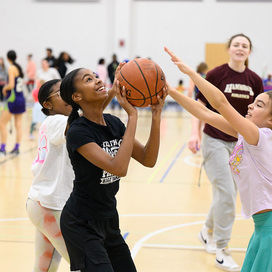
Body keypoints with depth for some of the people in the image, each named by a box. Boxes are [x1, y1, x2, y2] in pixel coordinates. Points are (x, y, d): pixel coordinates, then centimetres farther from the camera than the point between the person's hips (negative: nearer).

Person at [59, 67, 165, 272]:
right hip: (82, 225, -7)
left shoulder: (114, 123, 0)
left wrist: (156, 117, -16)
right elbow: (119, 168, -32)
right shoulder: (78, 132, -21)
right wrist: (132, 115, -30)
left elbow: (148, 160, -4)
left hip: (109, 219, 7)